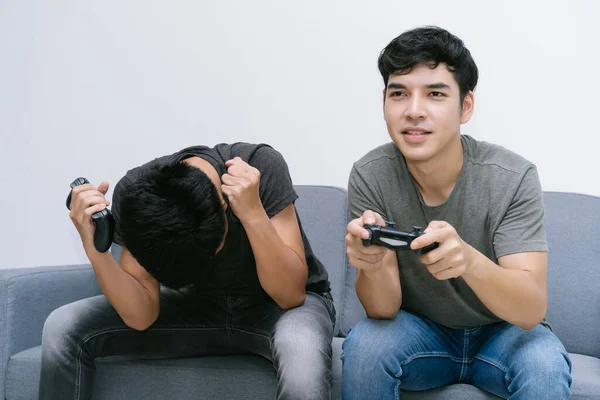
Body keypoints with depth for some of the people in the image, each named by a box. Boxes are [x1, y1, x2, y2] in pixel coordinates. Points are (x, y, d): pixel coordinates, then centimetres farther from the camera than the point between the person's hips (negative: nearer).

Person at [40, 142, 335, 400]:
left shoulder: (260, 166, -28)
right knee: (64, 329, -14)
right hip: (201, 305, 3)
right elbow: (141, 316, -20)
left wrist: (253, 213, -40)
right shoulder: (135, 197, -20)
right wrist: (94, 248, -33)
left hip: (281, 303, -3)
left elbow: (290, 294, -27)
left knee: (301, 350, -40)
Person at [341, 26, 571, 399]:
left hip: (502, 332, -1)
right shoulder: (370, 176, -17)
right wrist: (372, 267, -43)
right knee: (364, 344, -29)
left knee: (545, 365, -32)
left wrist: (469, 260, -49)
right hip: (419, 331, 1)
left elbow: (532, 310, -28)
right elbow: (383, 310, -18)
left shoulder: (514, 178, -21)